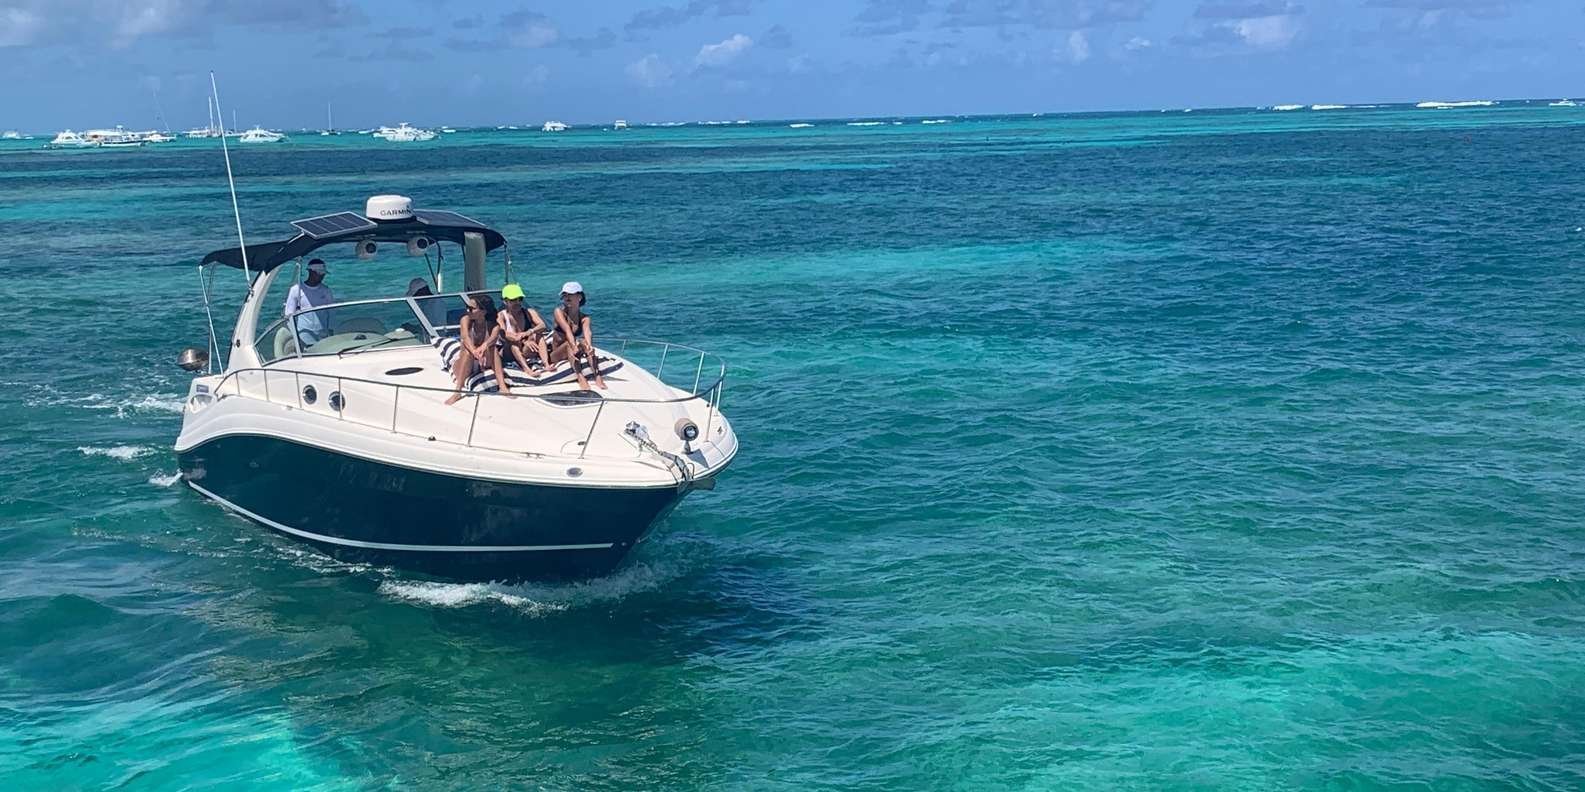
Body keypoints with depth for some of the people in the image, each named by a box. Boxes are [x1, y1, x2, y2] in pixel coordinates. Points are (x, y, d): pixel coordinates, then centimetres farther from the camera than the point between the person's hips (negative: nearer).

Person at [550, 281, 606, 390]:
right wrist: (574, 347, -45)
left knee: (584, 342, -27)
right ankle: (580, 377, -49)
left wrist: (589, 346, -47)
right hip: (556, 355, -2)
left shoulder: (584, 318, -2)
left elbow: (587, 332, -24)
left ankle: (598, 376, -40)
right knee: (569, 344, -32)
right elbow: (567, 330, -26)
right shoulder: (559, 311, -8)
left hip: (575, 355, 2)